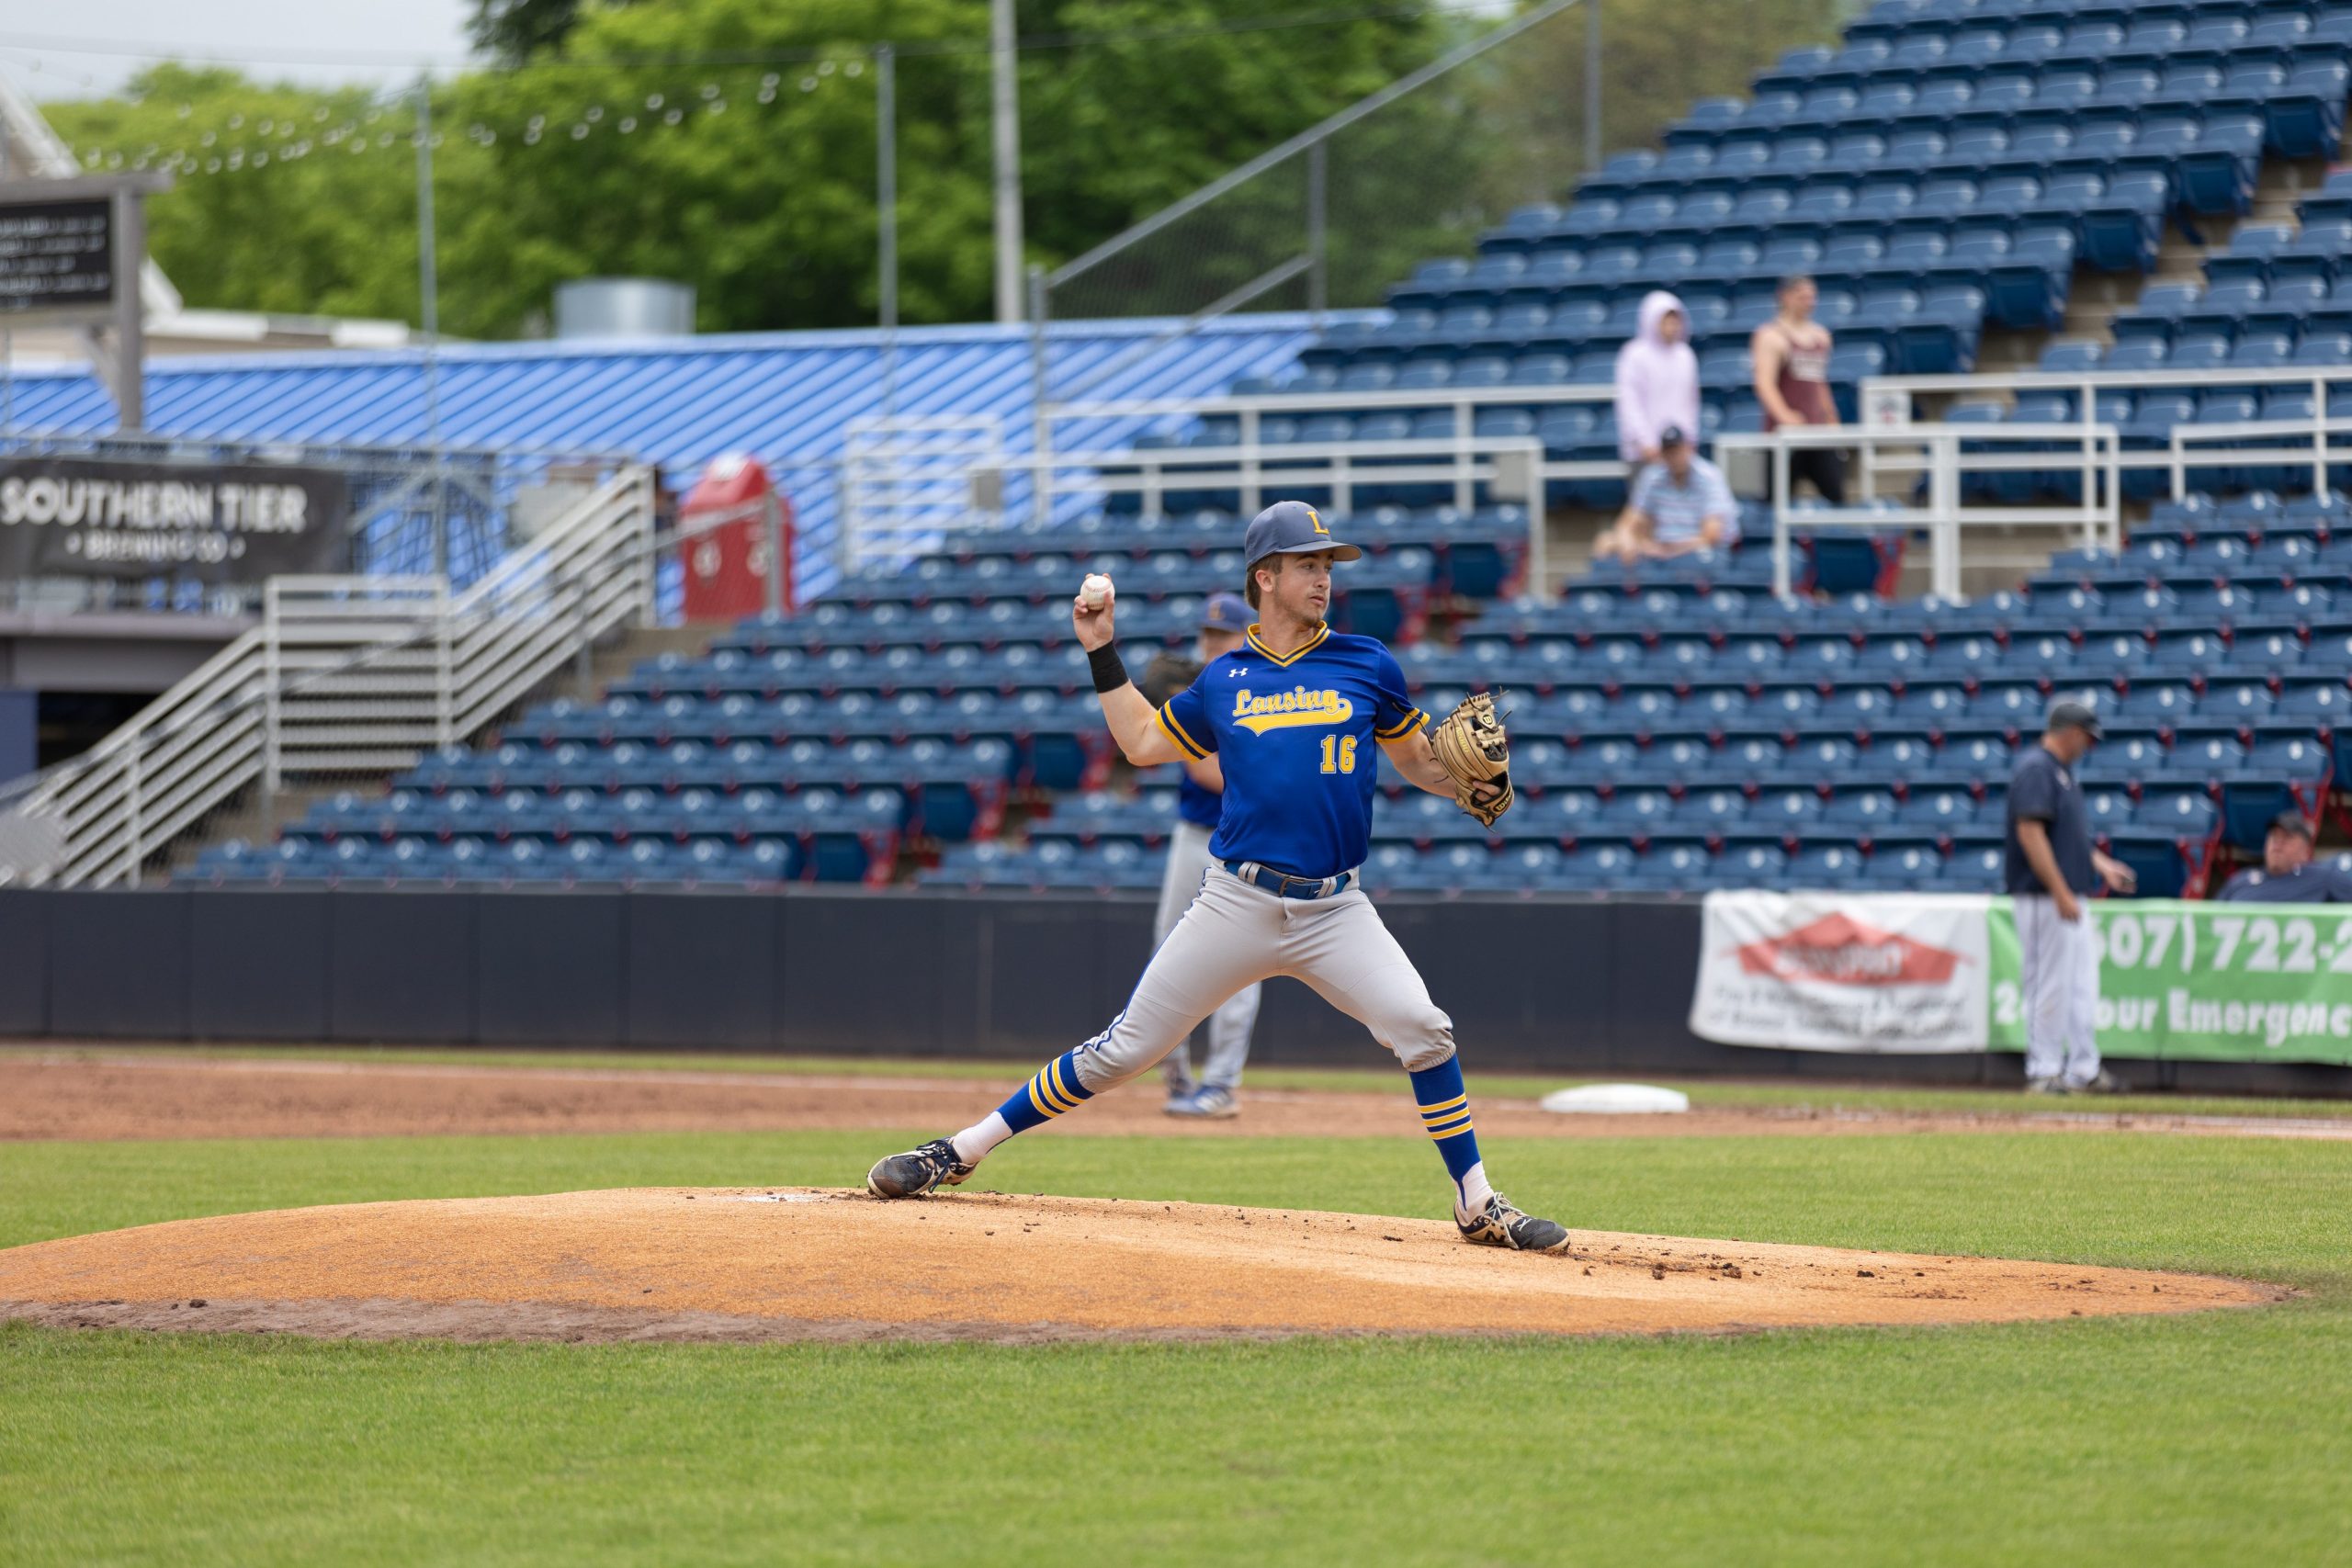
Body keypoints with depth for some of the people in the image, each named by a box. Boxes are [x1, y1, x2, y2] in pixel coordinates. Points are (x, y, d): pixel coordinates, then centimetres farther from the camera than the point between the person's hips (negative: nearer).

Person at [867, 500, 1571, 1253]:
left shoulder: (1367, 667, 5)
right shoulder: (1223, 680, 7)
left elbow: (1418, 759, 12)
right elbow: (1143, 743, 20)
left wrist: (1478, 788, -7)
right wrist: (1102, 654, 16)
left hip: (1336, 910, 0)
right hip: (1236, 905, 0)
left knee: (1421, 1029, -20)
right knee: (1122, 1050, 1)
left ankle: (1478, 1206, -7)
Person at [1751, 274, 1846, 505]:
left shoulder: (1821, 335, 17)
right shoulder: (1772, 336, -5)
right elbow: (1764, 383, -17)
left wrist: (1832, 423, 23)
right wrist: (1785, 416, -32)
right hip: (1784, 433, -6)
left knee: (1836, 493, -6)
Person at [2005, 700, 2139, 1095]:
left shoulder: (2062, 771, 18)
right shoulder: (2036, 769, -14)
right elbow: (2030, 832, -22)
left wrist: (2101, 866, 22)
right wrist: (2061, 893, -24)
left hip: (2071, 898, 10)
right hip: (2043, 898, -10)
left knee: (2083, 985, 11)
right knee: (2050, 986, -6)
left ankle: (2083, 1070, 16)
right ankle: (2044, 1073, -1)